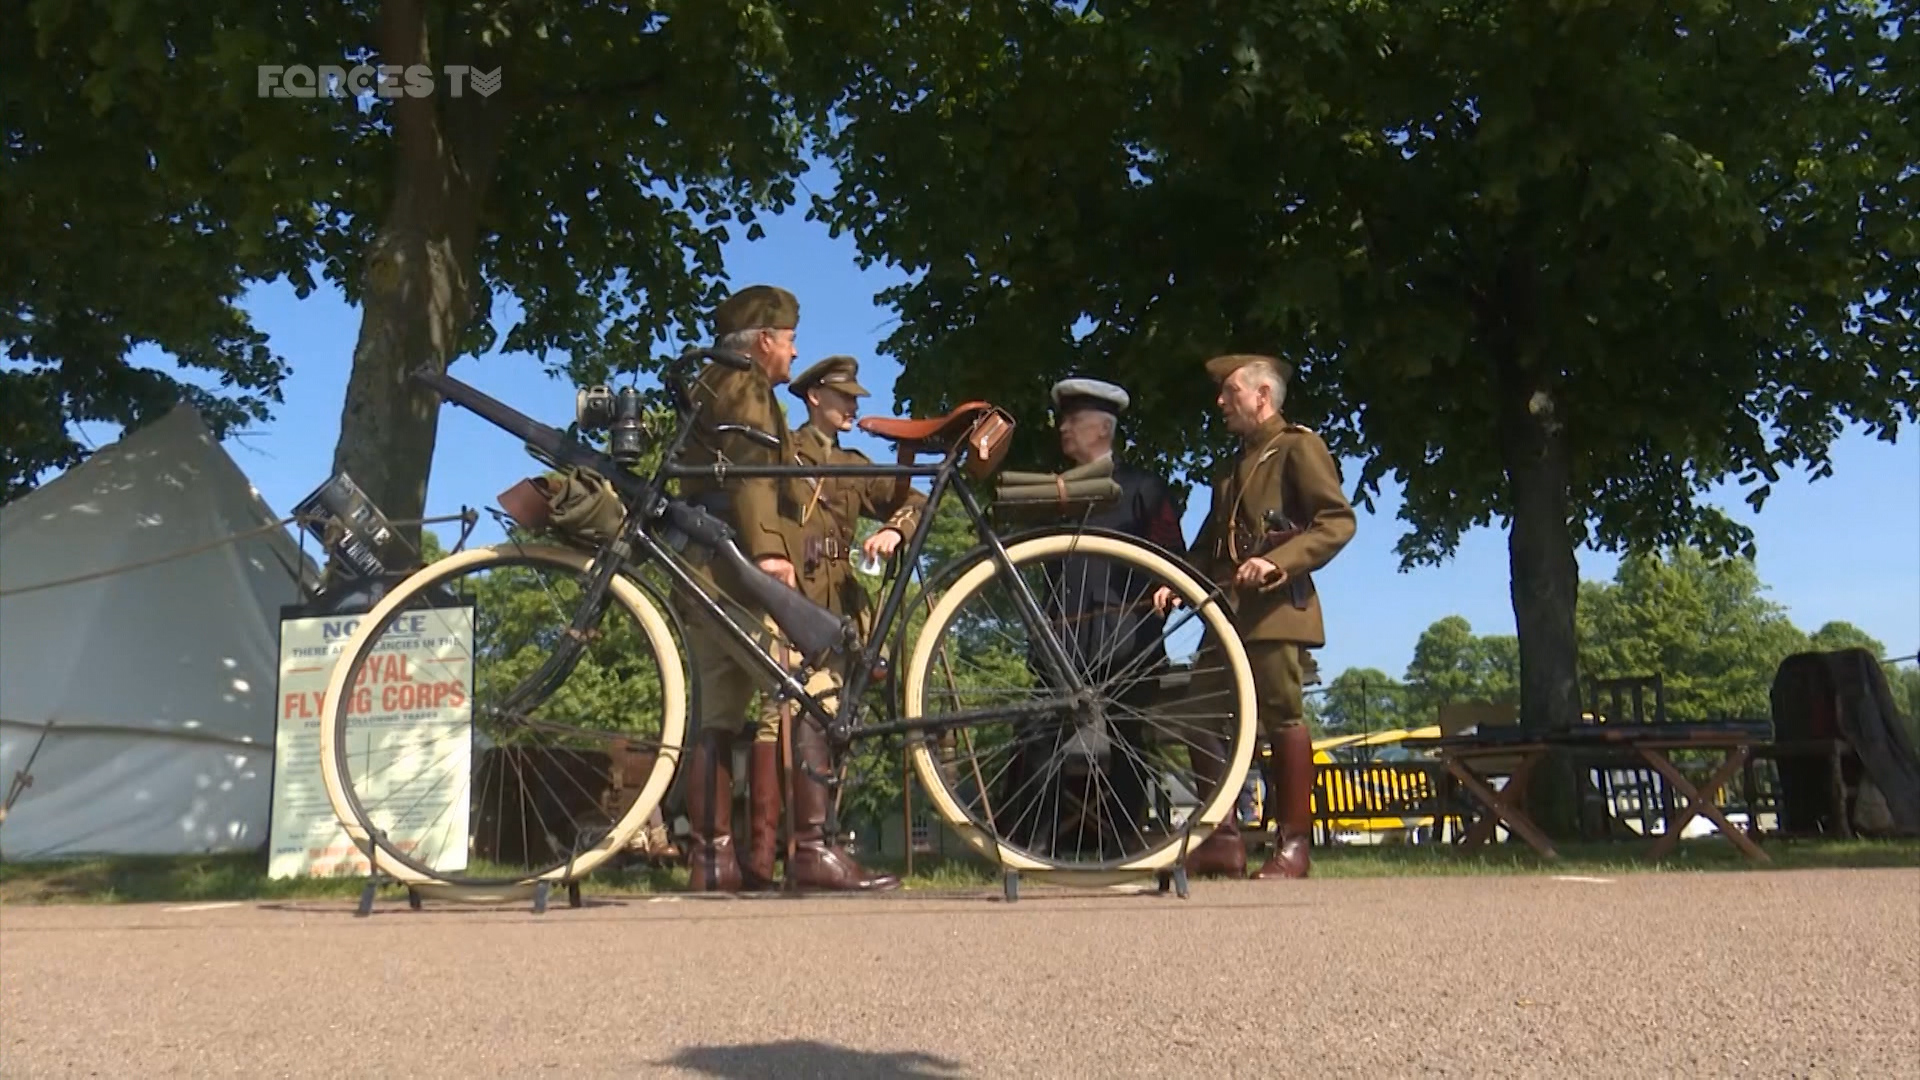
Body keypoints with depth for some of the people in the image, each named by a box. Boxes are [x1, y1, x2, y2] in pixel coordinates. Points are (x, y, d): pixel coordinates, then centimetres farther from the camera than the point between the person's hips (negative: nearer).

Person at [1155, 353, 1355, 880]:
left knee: (1284, 718, -7)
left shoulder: (1298, 446, 2)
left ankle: (1293, 843, 0)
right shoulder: (1233, 469, 28)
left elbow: (1338, 520, -8)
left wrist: (1278, 561, -20)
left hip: (1276, 608, -8)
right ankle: (1223, 838, 9)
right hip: (1228, 611, 8)